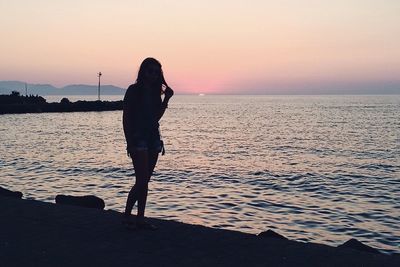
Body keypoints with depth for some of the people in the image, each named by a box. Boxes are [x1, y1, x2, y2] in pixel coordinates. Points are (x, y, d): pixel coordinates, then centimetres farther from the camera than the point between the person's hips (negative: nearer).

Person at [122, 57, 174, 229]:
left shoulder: (155, 91, 13)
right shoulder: (134, 90, -5)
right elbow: (126, 117, -8)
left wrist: (166, 99, 4)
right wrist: (129, 142, -14)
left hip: (153, 139, 7)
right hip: (138, 138, -7)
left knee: (144, 181, 7)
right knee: (142, 181, -12)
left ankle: (140, 218, 12)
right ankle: (127, 215, 1)